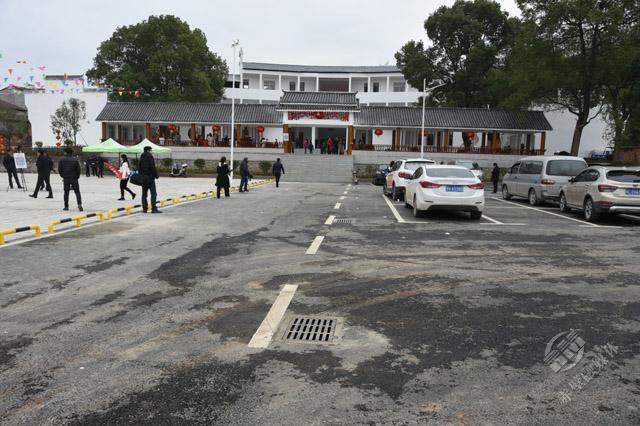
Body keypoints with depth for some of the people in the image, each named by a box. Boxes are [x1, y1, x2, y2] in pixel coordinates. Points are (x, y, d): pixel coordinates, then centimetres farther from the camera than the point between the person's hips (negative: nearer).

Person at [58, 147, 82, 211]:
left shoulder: (62, 159, -1)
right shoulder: (75, 159, -5)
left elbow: (59, 169, 0)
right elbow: (78, 169, -5)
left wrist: (62, 176, 15)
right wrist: (77, 177, 8)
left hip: (66, 178, 1)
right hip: (74, 178, -1)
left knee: (66, 192, 9)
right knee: (77, 192, 2)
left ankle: (66, 206, 11)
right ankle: (79, 204, -14)